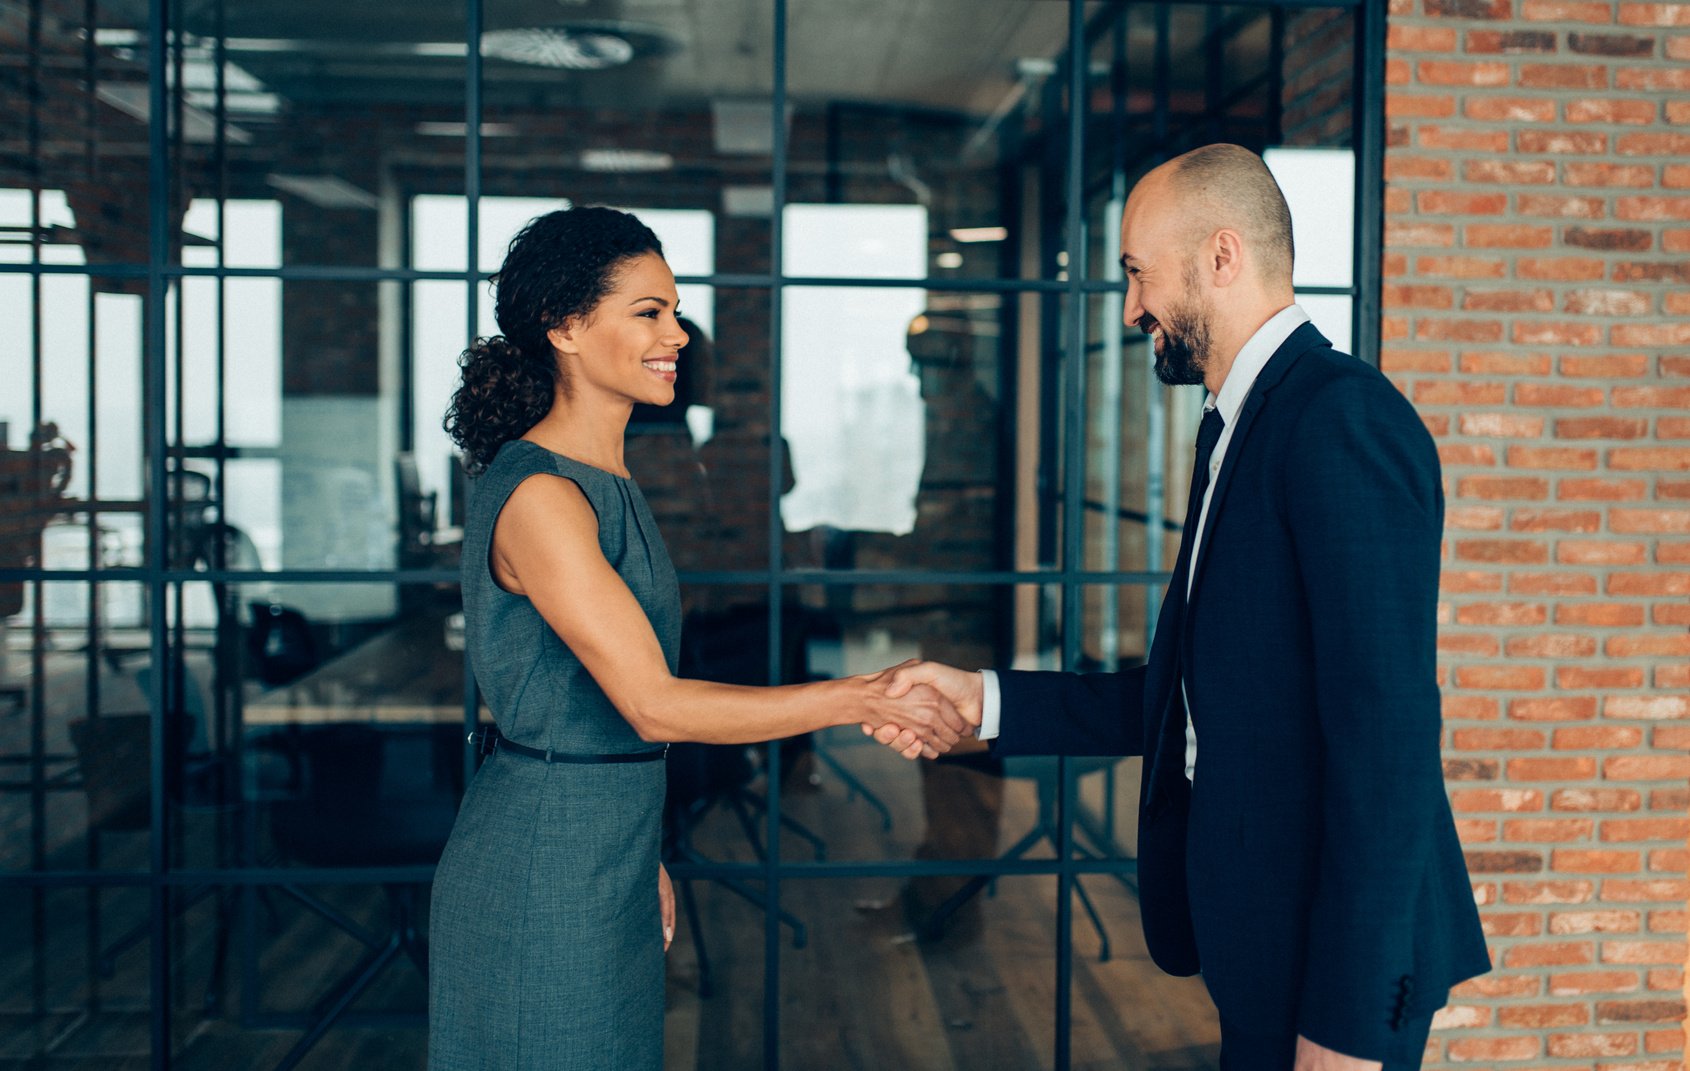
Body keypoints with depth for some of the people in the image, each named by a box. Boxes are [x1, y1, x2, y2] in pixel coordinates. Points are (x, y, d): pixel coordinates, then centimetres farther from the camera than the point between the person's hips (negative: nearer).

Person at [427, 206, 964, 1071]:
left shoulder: (606, 479, 9)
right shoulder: (537, 495, -20)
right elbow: (655, 705, -24)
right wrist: (864, 697, -23)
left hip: (602, 856, 9)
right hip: (542, 867, -9)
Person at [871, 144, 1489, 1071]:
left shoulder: (1344, 419, -17)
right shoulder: (1240, 430, 13)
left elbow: (1388, 733, -23)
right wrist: (988, 702, 8)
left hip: (1332, 958, -9)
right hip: (1260, 945, 9)